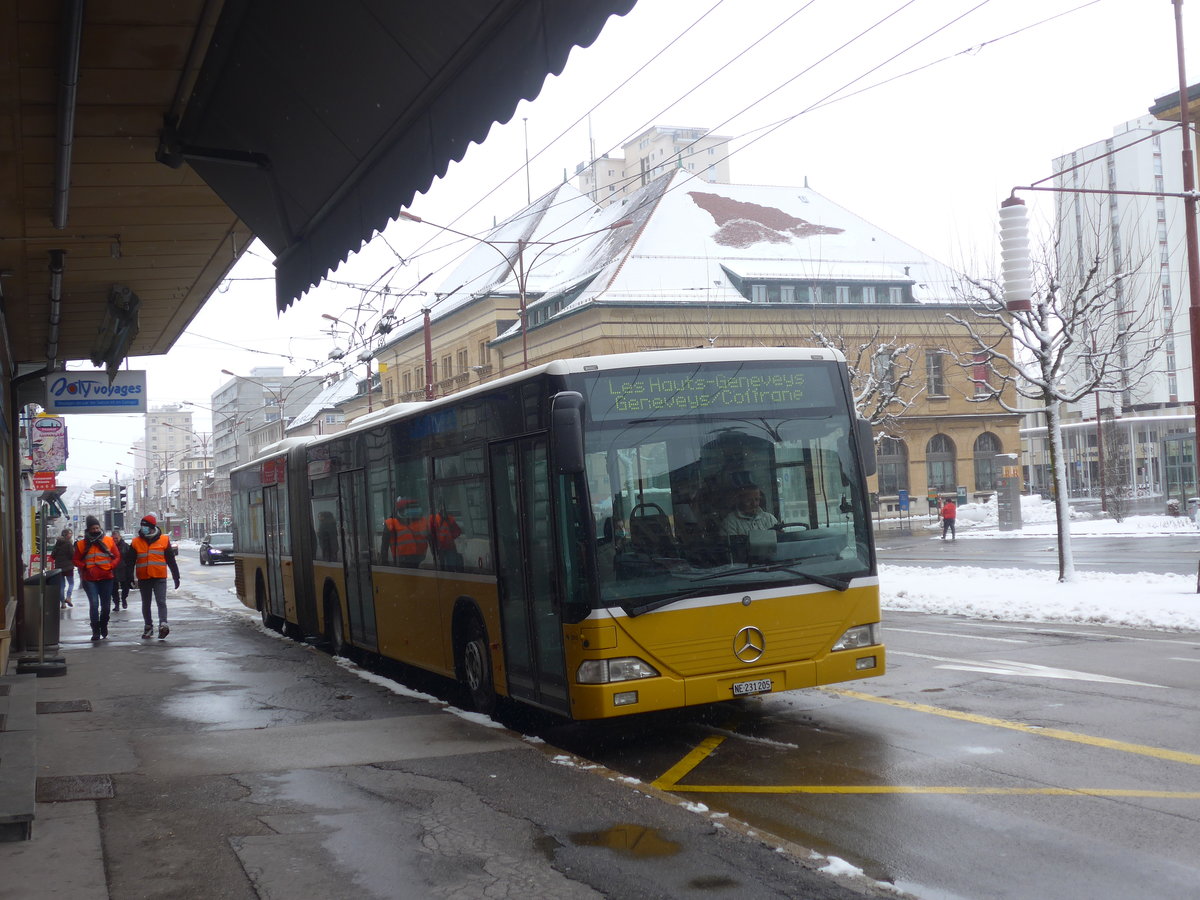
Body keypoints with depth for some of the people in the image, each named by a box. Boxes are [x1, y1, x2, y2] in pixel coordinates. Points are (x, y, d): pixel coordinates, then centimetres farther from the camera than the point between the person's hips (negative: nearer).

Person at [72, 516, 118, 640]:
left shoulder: (109, 541, 5)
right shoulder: (82, 544, 3)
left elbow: (116, 556, 10)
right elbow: (76, 560, 8)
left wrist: (111, 566, -7)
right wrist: (86, 567, -7)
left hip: (106, 578, 2)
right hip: (90, 579, -1)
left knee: (105, 606, 9)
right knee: (94, 604, -12)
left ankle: (104, 625, 33)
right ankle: (95, 631, -6)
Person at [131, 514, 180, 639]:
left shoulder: (164, 540, 1)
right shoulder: (136, 542, 4)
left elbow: (171, 560, 5)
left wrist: (176, 577, 6)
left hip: (160, 577, -3)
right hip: (143, 579, 3)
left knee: (161, 602, -14)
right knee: (146, 604, 12)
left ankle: (163, 624, -24)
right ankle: (148, 627, 22)